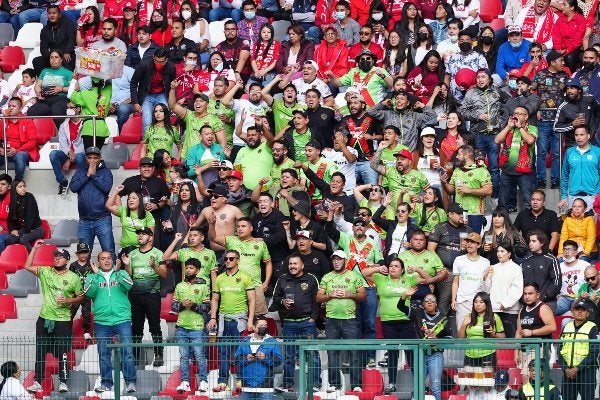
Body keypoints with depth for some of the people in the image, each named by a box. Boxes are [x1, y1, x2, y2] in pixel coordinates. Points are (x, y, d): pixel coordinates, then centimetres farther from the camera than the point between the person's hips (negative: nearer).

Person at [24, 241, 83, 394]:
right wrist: (35, 248, -3)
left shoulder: (73, 277, 0)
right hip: (44, 318, 3)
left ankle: (63, 382, 6)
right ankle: (37, 382, 8)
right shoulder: (45, 272, 6)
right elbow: (28, 266, 1)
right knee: (40, 352, 4)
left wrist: (68, 300, -14)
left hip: (63, 320, -3)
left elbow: (81, 297, 4)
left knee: (63, 353, -1)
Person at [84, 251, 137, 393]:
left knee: (127, 352, -8)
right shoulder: (92, 277, 10)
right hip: (102, 321, 2)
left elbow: (128, 286, -10)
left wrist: (118, 272, -21)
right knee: (104, 354, 5)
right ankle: (106, 383, 13)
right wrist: (95, 275, -15)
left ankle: (130, 382, -5)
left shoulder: (121, 274, 9)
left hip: (122, 319, -1)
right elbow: (89, 293, -7)